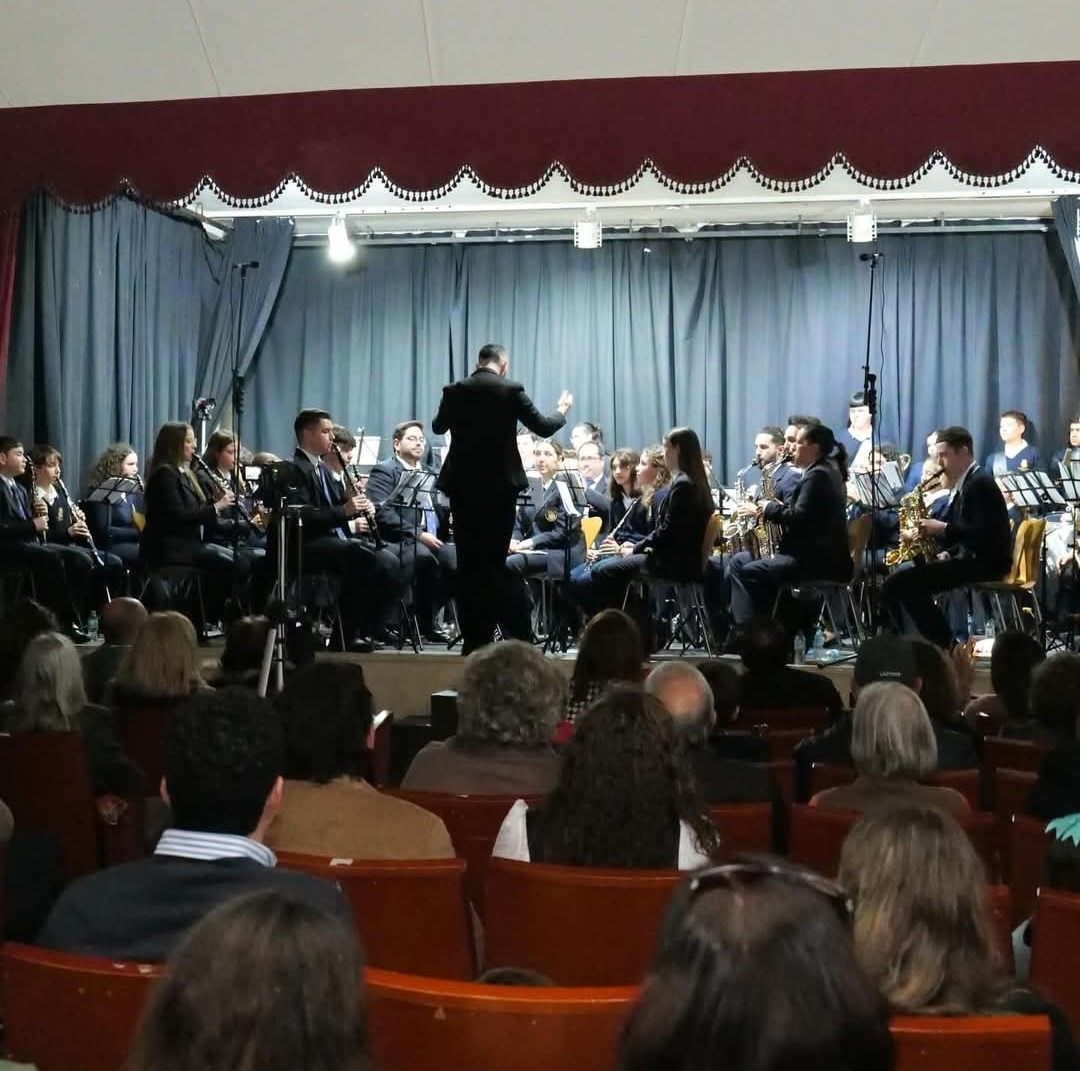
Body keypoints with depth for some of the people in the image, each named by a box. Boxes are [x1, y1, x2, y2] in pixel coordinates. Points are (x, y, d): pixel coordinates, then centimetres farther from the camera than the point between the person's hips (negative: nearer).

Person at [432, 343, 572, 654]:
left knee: (467, 562, 7)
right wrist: (562, 411, 21)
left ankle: (470, 637, 7)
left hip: (463, 486, 2)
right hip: (500, 486, -2)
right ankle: (485, 635, 2)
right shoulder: (511, 390, -4)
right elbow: (543, 427, 0)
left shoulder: (454, 391, 4)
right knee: (494, 562, 3)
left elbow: (437, 427, 21)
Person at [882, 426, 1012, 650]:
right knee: (896, 580, 3)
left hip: (984, 562, -10)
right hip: (970, 557, 10)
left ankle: (946, 646, -17)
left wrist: (943, 528, -20)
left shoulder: (980, 483, -12)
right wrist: (947, 553, 5)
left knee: (905, 582, -22)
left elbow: (982, 533, -23)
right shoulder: (964, 484, 18)